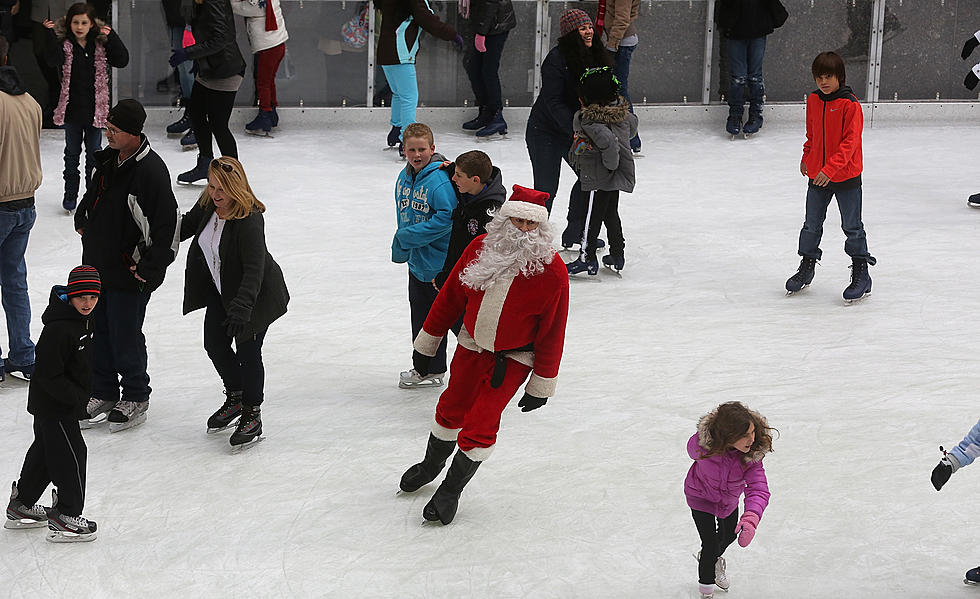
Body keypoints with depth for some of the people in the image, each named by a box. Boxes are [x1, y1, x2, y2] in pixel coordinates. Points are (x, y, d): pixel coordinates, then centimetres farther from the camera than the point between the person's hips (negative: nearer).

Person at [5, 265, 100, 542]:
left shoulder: (82, 320, 5)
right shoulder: (58, 329, -26)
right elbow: (49, 375, -26)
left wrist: (81, 396, 17)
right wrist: (76, 398, -23)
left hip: (65, 403, 10)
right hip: (53, 407, -10)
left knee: (45, 452, 20)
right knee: (71, 456, -6)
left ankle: (21, 506, 33)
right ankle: (64, 516, 3)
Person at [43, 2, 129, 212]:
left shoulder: (100, 45, 0)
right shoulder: (64, 44, -6)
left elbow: (122, 60, -8)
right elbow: (54, 60, -25)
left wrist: (111, 37, -15)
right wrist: (51, 34, -30)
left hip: (95, 109, 1)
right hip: (72, 109, -1)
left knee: (94, 153, 9)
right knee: (72, 153, 11)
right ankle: (70, 195, 21)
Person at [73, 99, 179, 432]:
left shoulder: (151, 172, -24)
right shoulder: (109, 159, 2)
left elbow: (167, 228, -23)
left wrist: (147, 269, -18)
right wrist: (83, 221, 20)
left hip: (128, 274, -8)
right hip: (96, 266, 8)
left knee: (125, 336, 3)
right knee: (98, 330, 16)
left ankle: (136, 397, 22)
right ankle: (104, 393, 31)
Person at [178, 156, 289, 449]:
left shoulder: (249, 219, -31)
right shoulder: (208, 205, -9)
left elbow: (254, 269, -36)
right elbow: (187, 226, 13)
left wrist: (241, 308, -44)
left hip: (255, 295, -8)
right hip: (221, 292, 8)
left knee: (248, 352, -1)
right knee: (215, 345, 14)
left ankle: (252, 415, 16)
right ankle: (235, 400, 37)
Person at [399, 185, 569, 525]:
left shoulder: (551, 271, -21)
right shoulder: (481, 249, -12)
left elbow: (552, 332, -14)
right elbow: (450, 298, 0)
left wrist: (541, 386, -10)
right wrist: (427, 344, 6)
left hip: (513, 359, -3)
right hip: (471, 344, 3)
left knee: (481, 424, -8)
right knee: (451, 409, 17)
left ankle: (452, 490, 13)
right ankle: (432, 464, 45)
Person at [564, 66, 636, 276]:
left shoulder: (588, 121, -24)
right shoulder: (623, 112, 0)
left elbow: (608, 140, -37)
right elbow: (632, 128, 18)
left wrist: (610, 163, -21)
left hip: (598, 179, -8)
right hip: (619, 177, 8)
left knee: (593, 216, 2)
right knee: (611, 214, 20)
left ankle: (588, 258, 8)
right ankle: (617, 254, 27)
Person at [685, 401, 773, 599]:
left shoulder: (753, 452, -35)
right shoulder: (703, 442, -39)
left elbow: (758, 488, -42)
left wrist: (751, 518, -61)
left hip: (730, 498, 3)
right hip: (701, 496, -3)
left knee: (729, 534, 27)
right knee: (711, 545, 1)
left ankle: (714, 557, 63)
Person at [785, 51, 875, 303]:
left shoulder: (850, 104, -17)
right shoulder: (813, 101, 3)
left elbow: (850, 141, -21)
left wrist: (831, 168, -28)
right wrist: (806, 157, 18)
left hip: (846, 177, -6)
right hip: (817, 176, 6)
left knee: (852, 226, 4)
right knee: (812, 225, 15)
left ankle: (861, 274, 15)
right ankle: (806, 267, 30)